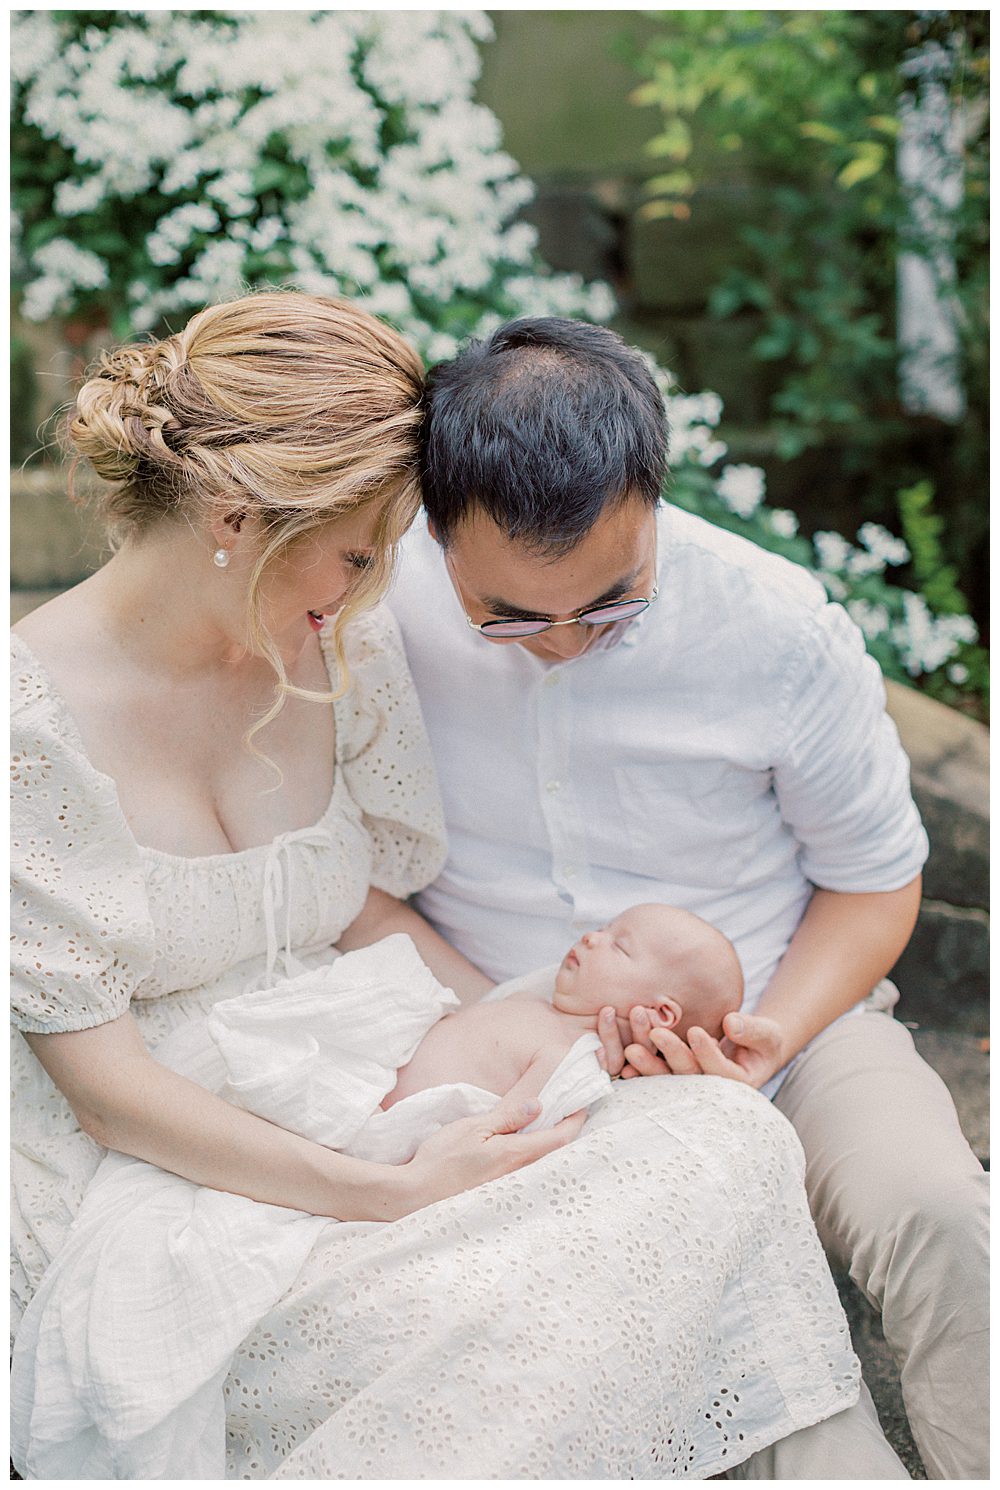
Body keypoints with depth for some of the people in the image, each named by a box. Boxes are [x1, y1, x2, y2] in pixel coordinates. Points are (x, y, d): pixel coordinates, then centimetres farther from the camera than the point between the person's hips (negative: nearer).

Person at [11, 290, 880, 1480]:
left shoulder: (341, 654, 2)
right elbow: (106, 1088, -15)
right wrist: (393, 1194, -24)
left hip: (356, 1126, 6)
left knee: (726, 1143, -19)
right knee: (504, 1319, -33)